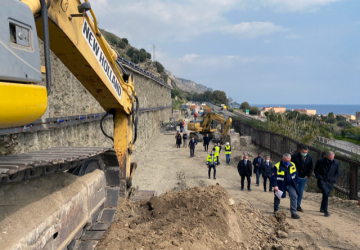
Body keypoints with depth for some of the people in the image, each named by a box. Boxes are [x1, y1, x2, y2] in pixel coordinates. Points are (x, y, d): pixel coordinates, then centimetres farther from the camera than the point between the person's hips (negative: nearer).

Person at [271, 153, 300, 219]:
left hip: (290, 185, 2)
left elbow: (295, 175, 10)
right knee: (277, 197, 11)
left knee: (294, 196, -15)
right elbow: (273, 177, -19)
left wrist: (296, 183, 10)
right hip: (280, 185, -2)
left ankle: (293, 213, -9)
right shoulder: (277, 166, -18)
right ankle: (276, 211, 35)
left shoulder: (293, 165, -4)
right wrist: (275, 185, -29)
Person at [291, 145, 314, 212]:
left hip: (304, 177, 3)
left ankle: (298, 205, 17)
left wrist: (308, 175, 1)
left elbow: (311, 168, 10)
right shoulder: (295, 156, -11)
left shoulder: (309, 158, 1)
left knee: (301, 192, 8)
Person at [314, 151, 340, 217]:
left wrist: (333, 179, -4)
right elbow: (316, 170, 3)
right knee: (326, 193, -22)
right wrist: (319, 177, -9)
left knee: (326, 195, 12)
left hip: (330, 183, 3)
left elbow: (338, 173, 9)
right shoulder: (320, 161, -6)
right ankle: (325, 210, -14)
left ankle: (322, 208, 35)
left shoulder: (336, 163, -1)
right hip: (322, 181, -3)